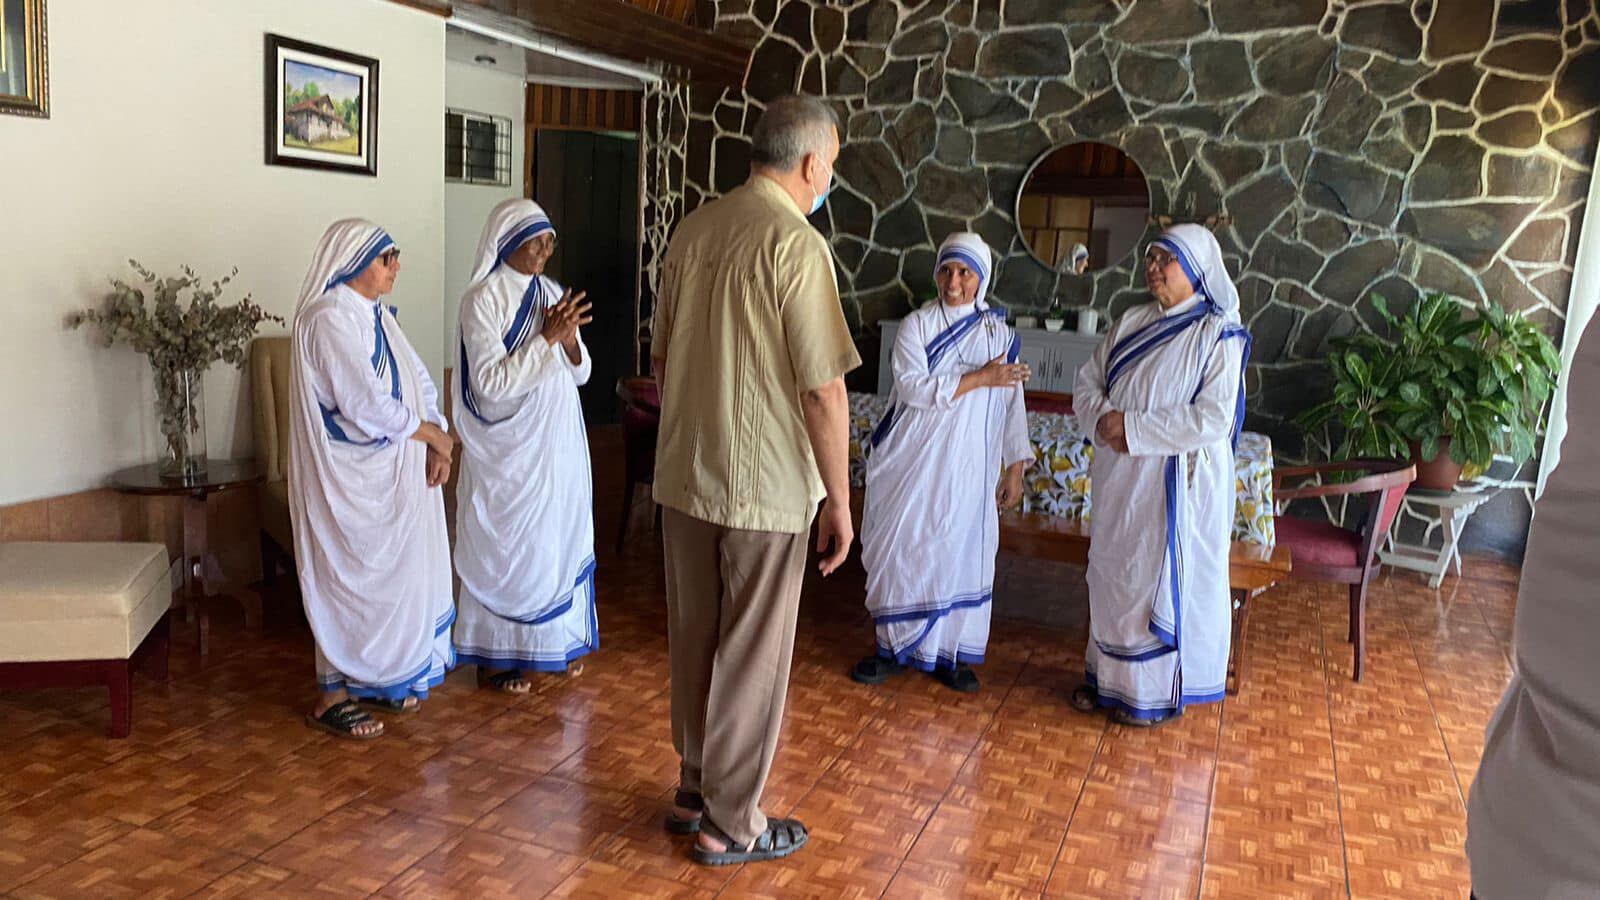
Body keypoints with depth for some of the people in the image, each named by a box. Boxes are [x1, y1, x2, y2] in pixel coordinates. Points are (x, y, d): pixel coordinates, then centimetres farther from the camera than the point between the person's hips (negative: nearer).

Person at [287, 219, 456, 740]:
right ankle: (334, 697, 12)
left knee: (391, 574, 14)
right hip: (350, 477, -9)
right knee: (352, 579, -1)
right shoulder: (330, 318, -17)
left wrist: (437, 447, -3)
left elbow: (418, 383, 11)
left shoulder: (375, 315, 12)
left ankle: (376, 680, 28)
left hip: (389, 473, 9)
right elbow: (368, 406, -23)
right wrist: (435, 436, -11)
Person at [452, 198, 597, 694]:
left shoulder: (551, 293, 7)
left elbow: (579, 373, 8)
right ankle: (494, 655, 16)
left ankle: (554, 640, 28)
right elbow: (492, 383, -19)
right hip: (508, 448, -6)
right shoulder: (482, 300, -12)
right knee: (506, 545, 2)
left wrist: (569, 338, -13)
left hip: (558, 443, 7)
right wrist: (546, 338, -23)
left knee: (558, 536, 13)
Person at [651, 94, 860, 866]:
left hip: (683, 477, 7)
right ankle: (731, 823, 21)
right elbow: (823, 391, -17)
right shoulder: (797, 245, -16)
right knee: (751, 656, 7)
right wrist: (839, 501, -8)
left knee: (693, 642, 18)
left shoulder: (692, 230, 5)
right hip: (766, 487, -6)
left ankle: (695, 789, 33)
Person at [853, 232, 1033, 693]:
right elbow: (913, 387, -15)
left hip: (968, 469, 1)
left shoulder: (1000, 334, 5)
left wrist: (1015, 469, 4)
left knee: (961, 555, 4)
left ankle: (949, 652, 18)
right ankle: (894, 647, 18)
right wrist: (979, 378, -14)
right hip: (912, 464, -1)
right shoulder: (916, 325, -1)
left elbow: (1012, 404, 7)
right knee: (901, 550, 3)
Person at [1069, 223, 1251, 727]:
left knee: (1165, 581, 3)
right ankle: (1110, 676, 30)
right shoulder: (1132, 323, 8)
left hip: (1178, 483, -6)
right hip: (1119, 477, 6)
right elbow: (1086, 384, 10)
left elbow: (1213, 419, -20)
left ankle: (1158, 691, 18)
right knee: (1112, 576, 14)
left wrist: (1133, 428, -19)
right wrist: (1106, 418, -12)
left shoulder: (1219, 335, -10)